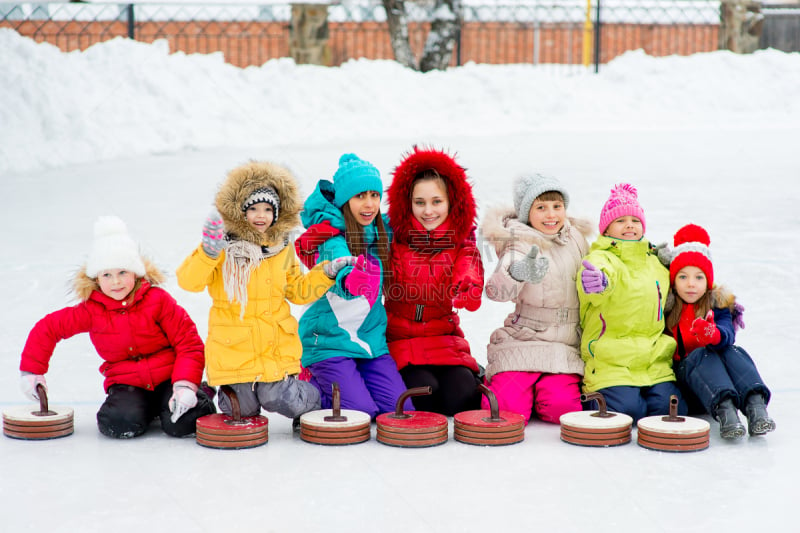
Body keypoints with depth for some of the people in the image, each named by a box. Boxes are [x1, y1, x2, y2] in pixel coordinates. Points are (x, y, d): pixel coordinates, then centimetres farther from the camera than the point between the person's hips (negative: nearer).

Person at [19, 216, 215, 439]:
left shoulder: (158, 300, -9)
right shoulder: (91, 310, -2)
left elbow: (189, 343, -9)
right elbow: (47, 328, 8)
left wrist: (185, 385, -22)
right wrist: (32, 371, 6)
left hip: (168, 377, -2)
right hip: (126, 383, 2)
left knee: (181, 424, -29)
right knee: (120, 424, -29)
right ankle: (147, 407, 6)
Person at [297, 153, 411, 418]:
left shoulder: (382, 232, 4)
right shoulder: (331, 237, -15)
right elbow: (341, 272, -34)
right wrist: (350, 280, -56)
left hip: (372, 339, 6)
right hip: (329, 343, -6)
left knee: (400, 409, -5)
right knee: (361, 412, -17)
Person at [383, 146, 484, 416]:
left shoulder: (462, 242, 1)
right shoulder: (395, 238, -2)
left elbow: (472, 298, -12)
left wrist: (465, 292, -36)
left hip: (445, 337, 1)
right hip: (400, 340, -1)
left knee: (462, 395, -23)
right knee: (425, 390, -27)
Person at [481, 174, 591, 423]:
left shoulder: (576, 238, 7)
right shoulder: (521, 244, -10)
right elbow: (496, 290, -29)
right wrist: (517, 273, -51)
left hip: (566, 346, 4)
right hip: (523, 342, -3)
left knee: (563, 409, -19)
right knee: (508, 410, -19)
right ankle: (493, 382, 17)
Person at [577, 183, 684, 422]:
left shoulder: (656, 262, 20)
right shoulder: (600, 257, -4)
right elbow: (602, 270, -30)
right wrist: (600, 281, -55)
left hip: (655, 361, 5)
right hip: (610, 363, -5)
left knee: (671, 408, -17)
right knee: (627, 408, -23)